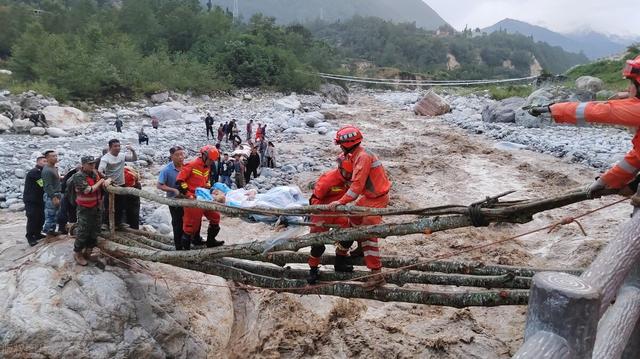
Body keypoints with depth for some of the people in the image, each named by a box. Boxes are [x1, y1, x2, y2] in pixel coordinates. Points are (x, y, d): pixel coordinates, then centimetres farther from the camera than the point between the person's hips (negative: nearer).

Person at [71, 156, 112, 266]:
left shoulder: (95, 173, 4)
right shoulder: (78, 177, -17)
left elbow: (108, 178, 16)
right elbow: (88, 190, -26)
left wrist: (108, 180, -8)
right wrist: (100, 182, -15)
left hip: (96, 207, 7)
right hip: (84, 209, -7)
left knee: (95, 231, 14)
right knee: (83, 232, 0)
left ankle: (88, 251, 30)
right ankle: (77, 253, 17)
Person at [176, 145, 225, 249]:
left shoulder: (207, 167, 11)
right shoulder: (191, 166, -14)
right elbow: (179, 181, -17)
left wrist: (208, 188, 11)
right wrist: (188, 194, -18)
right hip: (192, 200, -8)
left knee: (215, 217, 9)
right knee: (191, 224, 0)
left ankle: (211, 241, 23)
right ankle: (186, 247, 15)